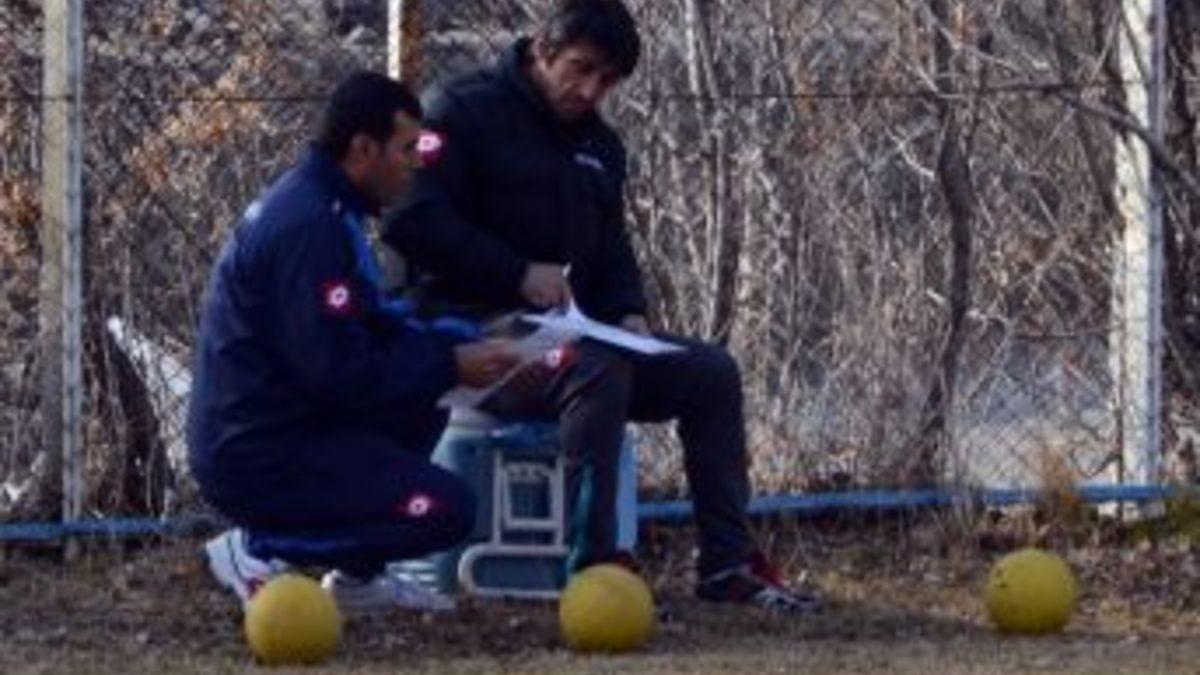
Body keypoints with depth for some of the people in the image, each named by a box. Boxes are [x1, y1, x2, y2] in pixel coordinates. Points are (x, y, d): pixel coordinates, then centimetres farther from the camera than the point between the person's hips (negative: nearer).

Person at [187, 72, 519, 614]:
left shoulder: (318, 205, 13)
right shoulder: (308, 227, -20)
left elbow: (375, 325, 19)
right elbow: (340, 374, -22)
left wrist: (461, 343, 5)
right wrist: (450, 365, -13)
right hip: (258, 457, -10)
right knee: (447, 510, -15)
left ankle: (355, 573, 12)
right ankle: (261, 550, -8)